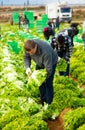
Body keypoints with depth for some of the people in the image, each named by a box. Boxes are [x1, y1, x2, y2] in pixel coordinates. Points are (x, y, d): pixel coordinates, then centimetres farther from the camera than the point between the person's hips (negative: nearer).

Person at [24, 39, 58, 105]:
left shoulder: (45, 52, -45)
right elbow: (26, 57, -10)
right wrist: (27, 67, -27)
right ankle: (43, 99, 30)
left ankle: (48, 103, 14)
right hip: (40, 63, 6)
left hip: (51, 62, -5)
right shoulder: (29, 47, -29)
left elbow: (48, 69, -38)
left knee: (48, 83, -3)